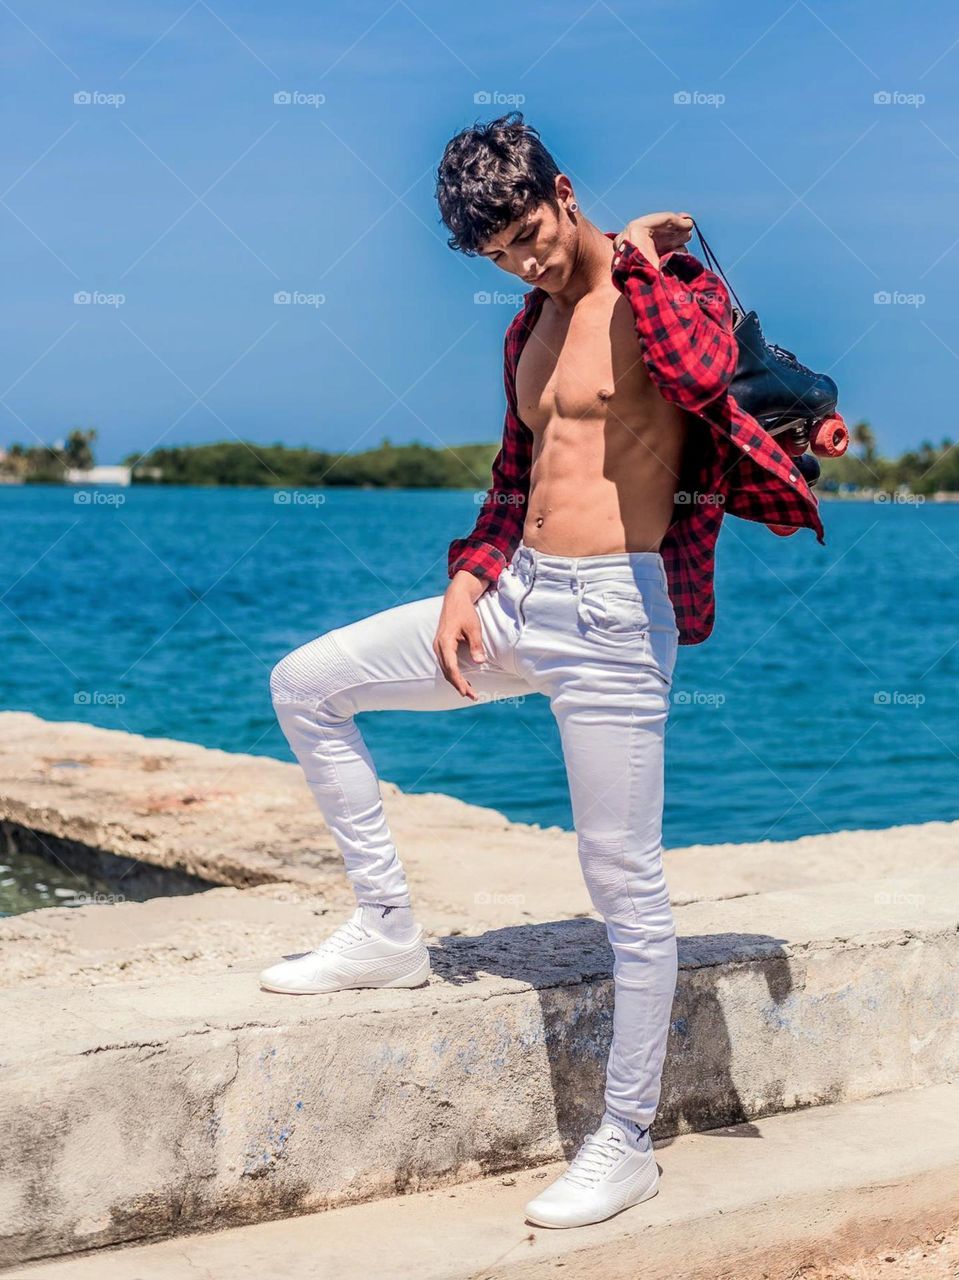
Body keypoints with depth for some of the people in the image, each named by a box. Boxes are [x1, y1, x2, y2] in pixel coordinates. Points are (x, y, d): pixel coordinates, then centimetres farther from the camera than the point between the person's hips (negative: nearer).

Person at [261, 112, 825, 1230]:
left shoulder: (668, 284, -8)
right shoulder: (530, 327, 16)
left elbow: (703, 374, -32)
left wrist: (640, 255, -19)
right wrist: (467, 581, 10)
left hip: (612, 614, -8)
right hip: (516, 596, 8)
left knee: (625, 884, -1)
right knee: (305, 684, 7)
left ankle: (625, 1144, 13)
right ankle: (386, 930, 16)